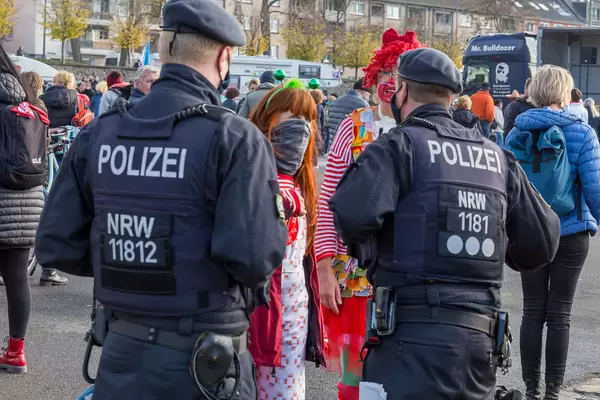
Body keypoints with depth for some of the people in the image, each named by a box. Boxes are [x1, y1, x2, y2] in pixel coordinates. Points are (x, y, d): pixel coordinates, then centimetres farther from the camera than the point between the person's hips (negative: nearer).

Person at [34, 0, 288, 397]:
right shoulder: (234, 138, -14)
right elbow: (256, 257, -23)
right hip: (204, 362, -3)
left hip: (122, 351, 4)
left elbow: (56, 245, 0)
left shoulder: (99, 133, 0)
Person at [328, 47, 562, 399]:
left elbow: (352, 215, -19)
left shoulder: (399, 146, -4)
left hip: (415, 333, -6)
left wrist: (360, 238, 4)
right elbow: (542, 242, 13)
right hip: (482, 335, 6)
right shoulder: (498, 157, 13)